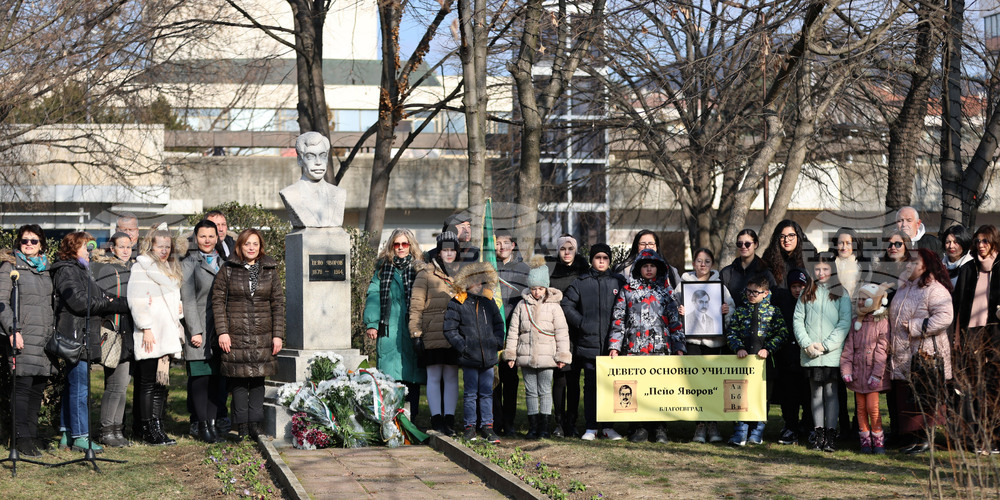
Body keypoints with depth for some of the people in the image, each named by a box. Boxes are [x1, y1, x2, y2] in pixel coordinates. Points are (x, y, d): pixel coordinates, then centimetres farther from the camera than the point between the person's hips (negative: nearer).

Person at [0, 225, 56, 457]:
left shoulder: (46, 268, 18)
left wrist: (54, 332, 18)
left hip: (45, 334, 6)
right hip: (23, 336, -6)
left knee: (38, 387, 6)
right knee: (23, 386, -10)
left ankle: (31, 435, 12)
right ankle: (22, 439, -9)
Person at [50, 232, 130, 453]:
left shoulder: (81, 270, 23)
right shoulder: (66, 271, -9)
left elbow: (99, 299, 18)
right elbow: (79, 302, -18)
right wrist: (108, 304, -9)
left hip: (85, 337, 10)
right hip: (75, 335, -10)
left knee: (73, 385, 13)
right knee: (79, 387, -8)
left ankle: (67, 434, 19)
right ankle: (80, 435, -5)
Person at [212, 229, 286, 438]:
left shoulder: (270, 270, 8)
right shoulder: (228, 269, 4)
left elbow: (278, 303, 8)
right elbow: (218, 300, 2)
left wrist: (278, 335, 1)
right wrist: (222, 331, -7)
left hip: (262, 335, 2)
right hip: (236, 334, -2)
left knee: (258, 378, 3)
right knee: (238, 378, -2)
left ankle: (255, 422, 9)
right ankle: (242, 425, 2)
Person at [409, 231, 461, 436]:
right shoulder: (426, 274, 3)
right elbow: (416, 304, 0)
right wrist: (415, 329, -8)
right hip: (433, 333, -3)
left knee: (451, 376, 5)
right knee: (434, 377, -1)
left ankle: (449, 419, 8)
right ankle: (436, 419, 2)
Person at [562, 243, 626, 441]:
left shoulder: (619, 282, 7)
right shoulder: (580, 283, 6)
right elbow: (566, 305, 7)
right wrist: (581, 323, -5)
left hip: (612, 342, 1)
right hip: (589, 343, -1)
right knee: (591, 386, 2)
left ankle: (608, 426, 13)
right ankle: (591, 427, 8)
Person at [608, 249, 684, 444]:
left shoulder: (666, 290, 13)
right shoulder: (627, 290, 11)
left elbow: (675, 321, 12)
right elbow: (618, 320, 9)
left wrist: (678, 347, 4)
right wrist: (614, 346, 0)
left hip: (660, 347, 0)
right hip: (634, 346, 0)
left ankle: (660, 428, 4)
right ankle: (640, 428, 5)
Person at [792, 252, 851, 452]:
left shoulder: (841, 294, 3)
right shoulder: (806, 294, 11)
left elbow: (845, 323, -4)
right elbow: (798, 320, 7)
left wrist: (825, 345, -11)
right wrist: (807, 344, -7)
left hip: (832, 353, -3)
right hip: (810, 354, 3)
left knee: (831, 392, -3)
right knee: (815, 392, 6)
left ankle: (831, 435, -2)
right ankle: (818, 432, 9)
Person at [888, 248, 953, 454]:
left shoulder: (935, 290, -10)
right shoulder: (903, 289, 18)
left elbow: (944, 317, -22)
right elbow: (895, 317, 29)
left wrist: (915, 327, -19)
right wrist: (890, 343, 19)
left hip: (926, 356, -9)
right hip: (903, 356, 9)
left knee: (923, 398, -6)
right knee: (905, 399, 8)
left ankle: (925, 439, 1)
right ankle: (915, 438, 15)